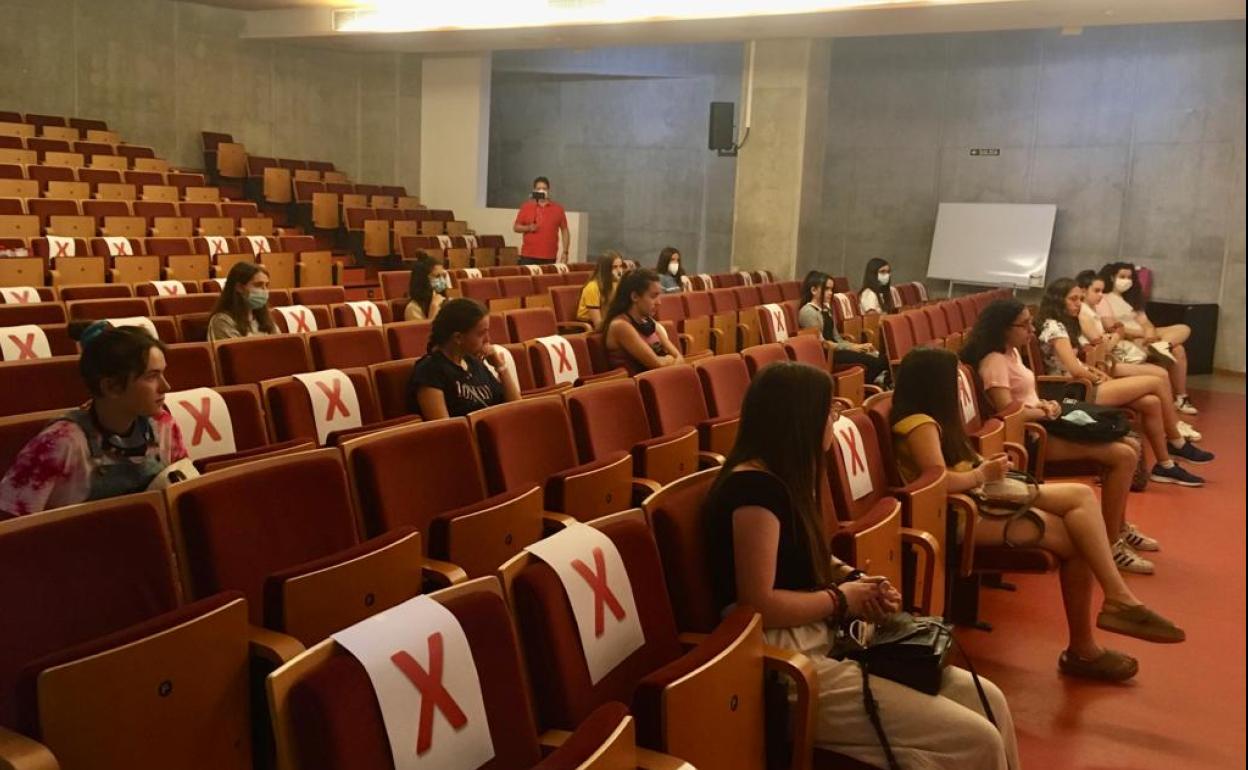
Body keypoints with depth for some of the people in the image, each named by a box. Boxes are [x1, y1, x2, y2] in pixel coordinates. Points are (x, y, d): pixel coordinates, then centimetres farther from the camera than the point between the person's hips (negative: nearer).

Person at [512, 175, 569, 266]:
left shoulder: (558, 209, 6)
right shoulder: (526, 207, 5)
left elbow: (564, 230, 9)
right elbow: (516, 227, 9)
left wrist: (565, 252, 2)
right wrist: (528, 228, -11)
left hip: (549, 257, 0)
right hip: (528, 256, 0)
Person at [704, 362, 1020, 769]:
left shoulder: (784, 478, 13)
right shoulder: (754, 486, -18)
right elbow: (760, 605, -23)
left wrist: (855, 579, 5)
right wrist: (842, 598, -9)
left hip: (826, 641, 10)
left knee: (988, 699, 3)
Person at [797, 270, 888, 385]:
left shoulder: (827, 309, 18)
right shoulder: (808, 312, -11)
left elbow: (836, 338, 17)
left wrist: (857, 346, 0)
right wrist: (850, 347, -13)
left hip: (833, 349, 9)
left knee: (880, 359, -12)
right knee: (872, 361, -22)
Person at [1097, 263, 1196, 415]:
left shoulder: (1131, 298, 25)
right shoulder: (1104, 299, -1)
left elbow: (1144, 321, 11)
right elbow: (1112, 328, -13)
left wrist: (1150, 331, -14)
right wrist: (1143, 333, -16)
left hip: (1145, 336, 8)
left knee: (1183, 329, -15)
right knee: (1176, 350, -25)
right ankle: (1180, 397, -20)